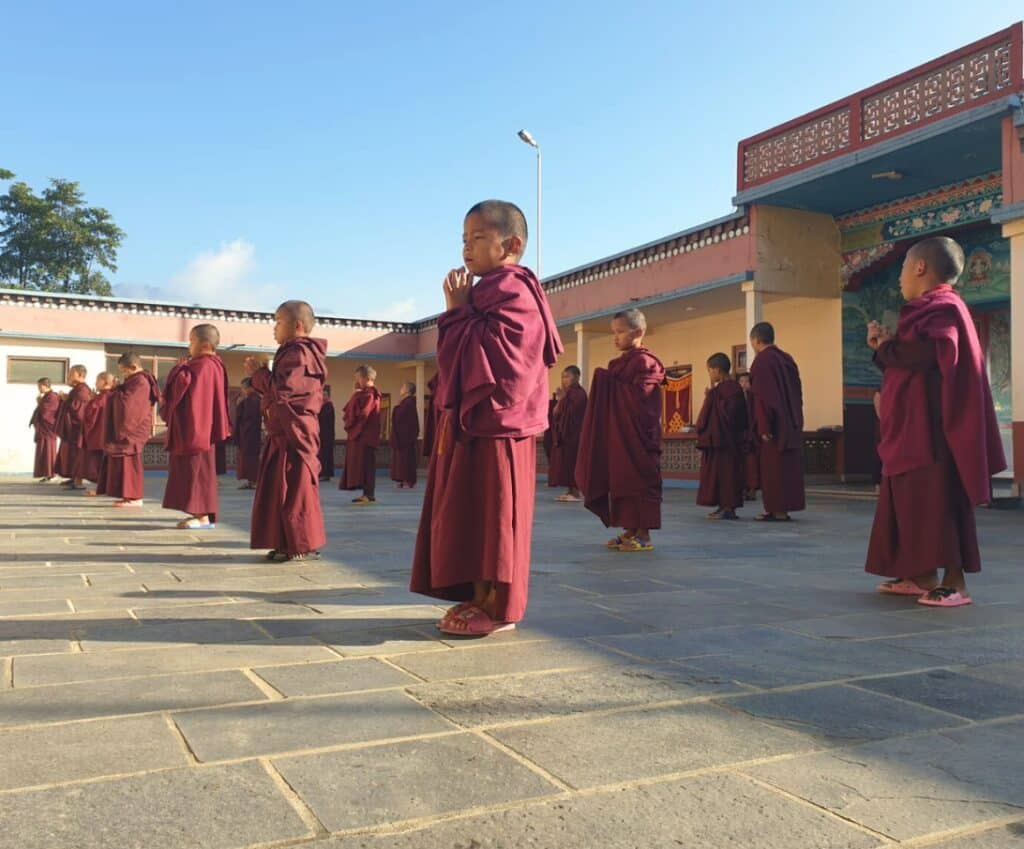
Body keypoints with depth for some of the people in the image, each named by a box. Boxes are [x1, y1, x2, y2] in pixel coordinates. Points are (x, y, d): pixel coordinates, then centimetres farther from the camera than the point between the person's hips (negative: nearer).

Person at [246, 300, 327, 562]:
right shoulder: (291, 353, 21)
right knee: (279, 487, 11)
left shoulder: (301, 352, -12)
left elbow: (282, 389, -22)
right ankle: (287, 543, 16)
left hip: (295, 431, -10)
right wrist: (259, 374, 9)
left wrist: (258, 372, -8)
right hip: (282, 432, 10)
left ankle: (306, 546, -1)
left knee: (296, 488, -7)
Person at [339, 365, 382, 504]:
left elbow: (362, 413, -21)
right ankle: (367, 493, 14)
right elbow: (350, 410, 16)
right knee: (361, 465, 11)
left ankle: (370, 495, -7)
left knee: (366, 464, -8)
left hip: (366, 434, -10)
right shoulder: (364, 393, 17)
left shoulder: (370, 393, -12)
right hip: (359, 434, 10)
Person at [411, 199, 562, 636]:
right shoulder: (487, 291, 21)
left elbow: (486, 353, -21)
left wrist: (458, 309, -12)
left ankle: (497, 606, 1)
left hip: (494, 422, -11)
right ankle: (481, 598, 20)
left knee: (491, 514, -6)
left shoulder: (512, 291, -12)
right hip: (470, 420, 11)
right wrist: (459, 310, 10)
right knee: (470, 515, 12)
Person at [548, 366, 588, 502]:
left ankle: (575, 492, -6)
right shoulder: (567, 393, 16)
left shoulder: (579, 393, -12)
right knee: (565, 462, 9)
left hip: (573, 434, -10)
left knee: (572, 461, -8)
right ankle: (570, 490, 12)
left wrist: (561, 399, -18)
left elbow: (570, 412, -23)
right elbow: (556, 413, 16)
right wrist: (559, 400, 0)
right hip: (564, 432, 10)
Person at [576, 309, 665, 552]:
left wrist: (608, 383, -14)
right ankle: (629, 530, 17)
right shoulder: (617, 363, 17)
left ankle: (643, 534, 2)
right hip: (616, 434, 9)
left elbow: (639, 397, -19)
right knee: (620, 480, 10)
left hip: (637, 435, -9)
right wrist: (603, 383, 3)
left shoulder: (646, 362, -9)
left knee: (639, 480, -4)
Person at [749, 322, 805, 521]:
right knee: (788, 466, 10)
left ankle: (778, 510, -1)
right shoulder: (787, 359, 12)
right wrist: (794, 421, 19)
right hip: (792, 423, 8)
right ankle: (785, 508, 15)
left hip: (773, 425, -8)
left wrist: (764, 427, -18)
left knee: (773, 468, -3)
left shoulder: (762, 361, -12)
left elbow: (762, 396, -18)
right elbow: (797, 392, 15)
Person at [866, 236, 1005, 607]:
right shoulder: (927, 310, 20)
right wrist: (886, 345, 6)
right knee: (914, 499, 12)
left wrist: (885, 347, -13)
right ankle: (922, 577, 18)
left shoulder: (942, 307, -11)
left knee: (938, 500, -10)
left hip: (931, 426, -11)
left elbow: (928, 354, -28)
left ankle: (954, 582, -7)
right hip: (911, 425, 11)